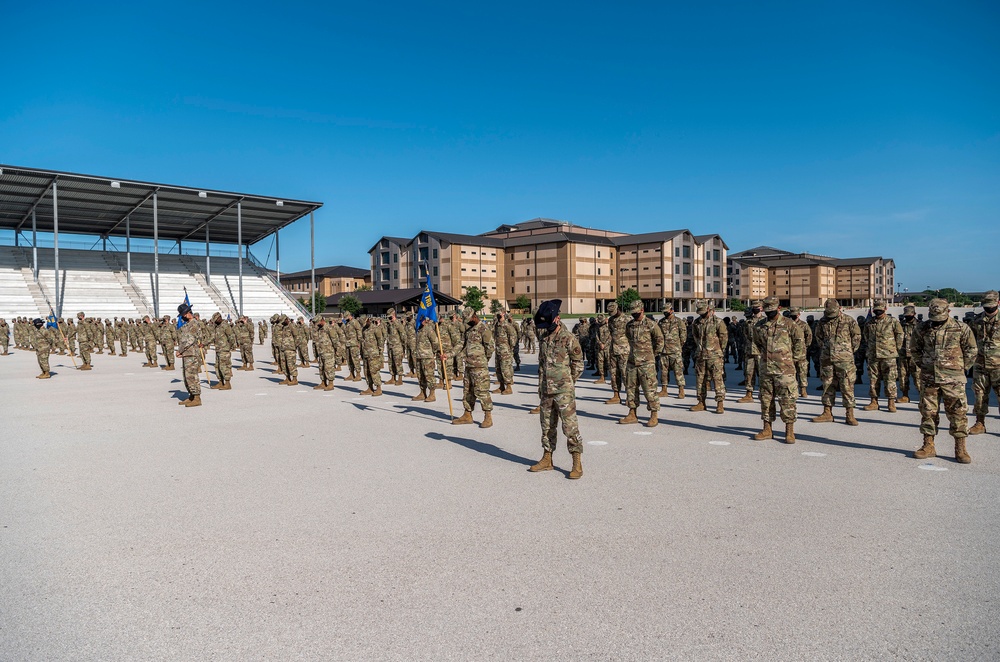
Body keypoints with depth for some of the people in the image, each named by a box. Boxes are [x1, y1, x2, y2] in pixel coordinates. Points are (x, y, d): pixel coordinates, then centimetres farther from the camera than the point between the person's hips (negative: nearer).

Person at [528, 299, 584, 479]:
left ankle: (577, 463, -1)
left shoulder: (568, 338, -11)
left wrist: (567, 382, 4)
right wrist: (541, 384, 15)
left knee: (570, 426, -6)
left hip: (563, 391, -7)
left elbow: (578, 364, -3)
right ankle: (547, 459, 25)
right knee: (547, 425, 14)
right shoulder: (544, 337, 9)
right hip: (546, 390, 7)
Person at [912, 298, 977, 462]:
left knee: (957, 412, -1)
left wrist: (961, 369, 3)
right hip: (928, 378, 3)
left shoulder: (961, 328, -4)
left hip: (952, 379, -2)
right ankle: (928, 446, 16)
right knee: (928, 412, 7)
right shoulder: (923, 328, 3)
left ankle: (960, 449, 7)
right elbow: (916, 348, 18)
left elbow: (971, 351, 5)